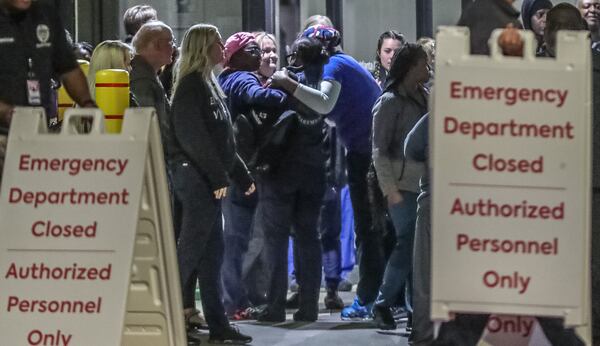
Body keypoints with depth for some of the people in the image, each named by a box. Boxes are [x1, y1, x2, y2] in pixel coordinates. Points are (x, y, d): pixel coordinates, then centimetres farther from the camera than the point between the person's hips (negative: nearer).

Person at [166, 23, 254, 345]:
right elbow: (192, 136, -19)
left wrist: (241, 174, 22)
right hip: (196, 176, -10)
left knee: (211, 252, 8)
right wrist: (218, 176, -20)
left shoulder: (208, 84, 20)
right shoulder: (191, 85, -10)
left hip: (209, 179, 10)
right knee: (192, 248, -11)